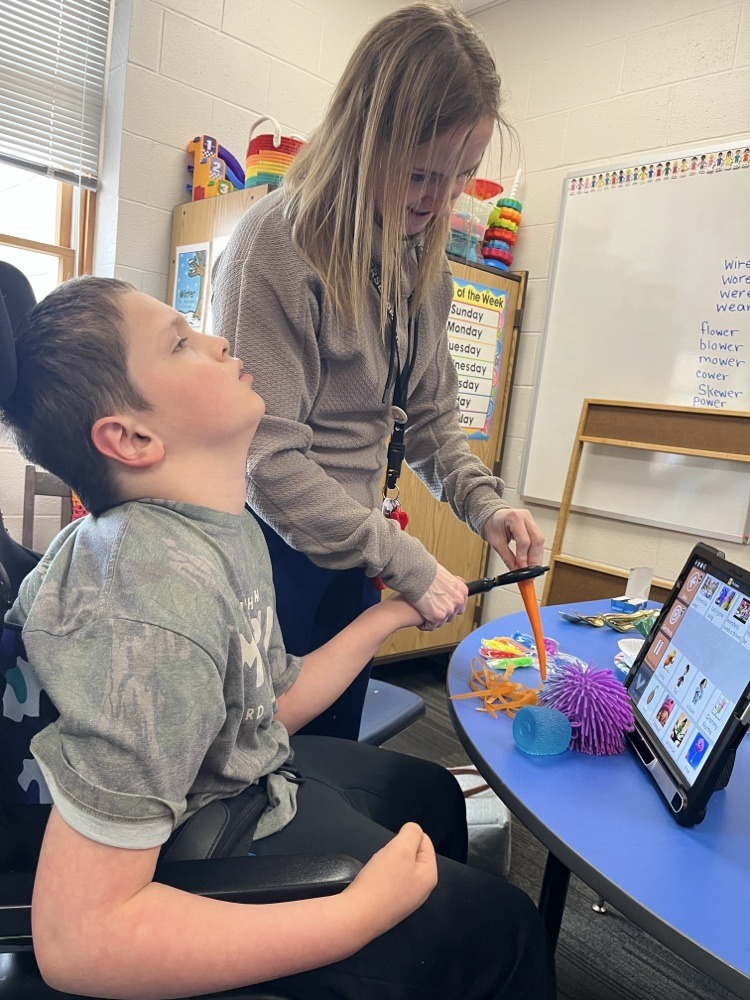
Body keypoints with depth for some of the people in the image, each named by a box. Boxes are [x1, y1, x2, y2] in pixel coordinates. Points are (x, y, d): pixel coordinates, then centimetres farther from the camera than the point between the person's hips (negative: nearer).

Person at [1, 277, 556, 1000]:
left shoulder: (226, 529, -5)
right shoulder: (161, 601, -36)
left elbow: (268, 709, 3)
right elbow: (76, 940, -36)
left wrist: (390, 616, 6)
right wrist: (360, 914, -30)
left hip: (251, 777, 9)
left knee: (432, 791, 28)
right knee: (500, 928, 5)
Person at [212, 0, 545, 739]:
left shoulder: (422, 258, 5)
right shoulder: (278, 247, -18)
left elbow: (429, 414, 10)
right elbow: (268, 457, -23)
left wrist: (482, 503, -6)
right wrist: (405, 562, -20)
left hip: (350, 555, 7)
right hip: (271, 553, -6)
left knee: (333, 756, 22)